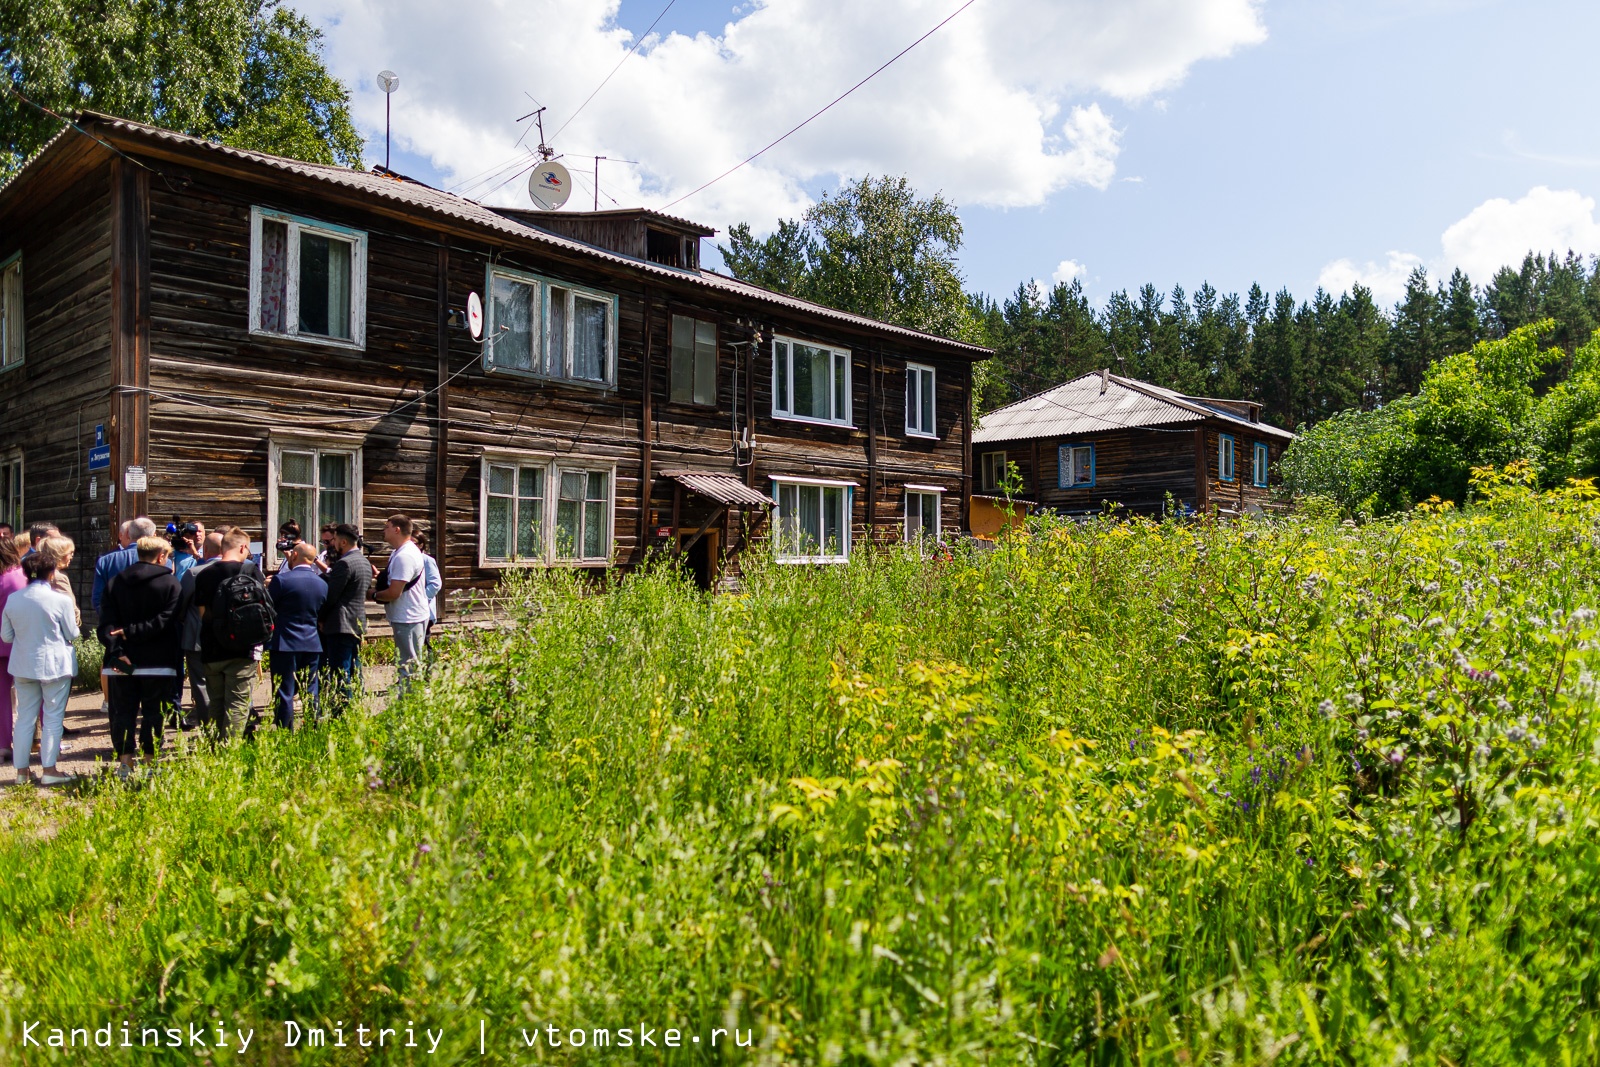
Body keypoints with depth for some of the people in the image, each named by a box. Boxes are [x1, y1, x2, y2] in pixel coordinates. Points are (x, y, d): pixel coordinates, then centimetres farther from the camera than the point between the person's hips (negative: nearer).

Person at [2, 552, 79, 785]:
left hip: (23, 665, 4)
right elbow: (72, 634, -4)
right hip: (55, 665, -4)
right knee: (53, 717, 3)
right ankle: (48, 769, 3)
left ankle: (21, 770, 16)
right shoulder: (60, 600, -14)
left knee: (25, 717, 12)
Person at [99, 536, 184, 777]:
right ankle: (149, 762, 6)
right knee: (153, 712, 5)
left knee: (124, 712, 10)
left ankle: (125, 762, 11)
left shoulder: (115, 583, 7)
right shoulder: (170, 583, -5)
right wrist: (132, 632, -11)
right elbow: (164, 621, -17)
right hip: (157, 662, -3)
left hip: (123, 661, 3)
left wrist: (116, 651, -12)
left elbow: (107, 623, -4)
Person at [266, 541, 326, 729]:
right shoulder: (322, 584, 5)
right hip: (312, 643, 5)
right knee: (311, 693, 11)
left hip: (286, 643, -5)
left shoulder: (281, 579, -12)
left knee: (284, 693, 1)